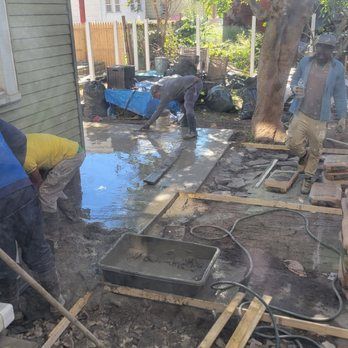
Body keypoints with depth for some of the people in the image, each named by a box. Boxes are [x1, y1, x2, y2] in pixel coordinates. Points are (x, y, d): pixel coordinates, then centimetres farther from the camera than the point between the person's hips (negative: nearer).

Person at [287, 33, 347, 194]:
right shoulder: (305, 62, 1)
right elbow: (294, 79, 13)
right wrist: (295, 88, -11)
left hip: (319, 118, -1)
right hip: (301, 113, 1)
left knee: (315, 151, 8)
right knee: (293, 143, -4)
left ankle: (309, 178, 29)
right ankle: (303, 154, 32)